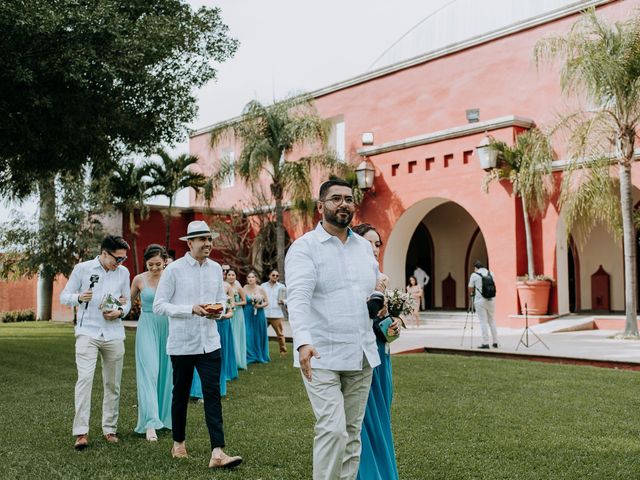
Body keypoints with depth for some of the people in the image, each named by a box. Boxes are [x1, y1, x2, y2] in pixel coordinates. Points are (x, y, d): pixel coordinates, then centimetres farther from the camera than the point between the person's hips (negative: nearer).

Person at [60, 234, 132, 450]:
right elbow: (64, 296, 2)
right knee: (85, 379, -14)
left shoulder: (123, 272, 6)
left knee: (113, 384, 7)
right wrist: (79, 297, -20)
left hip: (114, 334, 3)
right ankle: (81, 432, -12)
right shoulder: (82, 269, -2)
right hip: (87, 333, -3)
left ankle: (110, 429, 18)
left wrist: (120, 312, -8)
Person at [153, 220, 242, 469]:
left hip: (209, 343, 3)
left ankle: (217, 453, -9)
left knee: (213, 394, -5)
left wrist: (218, 310, -8)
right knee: (181, 394, 12)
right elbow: (159, 305, -10)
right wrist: (192, 309, -20)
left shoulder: (216, 269, 6)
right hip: (182, 343, -3)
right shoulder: (174, 269, -8)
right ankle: (178, 443, 31)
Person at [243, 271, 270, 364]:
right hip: (248, 314, 0)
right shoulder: (245, 288, 1)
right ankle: (250, 356, 5)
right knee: (249, 335, -3)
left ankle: (260, 356, 18)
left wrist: (260, 305, -12)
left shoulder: (260, 289, -1)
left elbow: (267, 302, 4)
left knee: (259, 335, 6)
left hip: (259, 314, 0)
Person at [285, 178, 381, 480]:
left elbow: (377, 291, 25)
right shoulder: (304, 247, -6)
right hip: (321, 356, -6)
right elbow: (298, 297, -19)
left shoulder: (364, 246, 14)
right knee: (332, 429, -12)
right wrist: (303, 342, -34)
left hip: (361, 354, 6)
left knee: (352, 432, 10)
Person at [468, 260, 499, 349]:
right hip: (491, 300, 4)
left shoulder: (474, 275, -5)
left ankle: (485, 343, -3)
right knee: (492, 321, 14)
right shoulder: (491, 273, 8)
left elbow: (470, 289, 2)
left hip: (480, 301, -4)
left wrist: (471, 294, 24)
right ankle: (495, 342, 17)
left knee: (483, 322, -1)